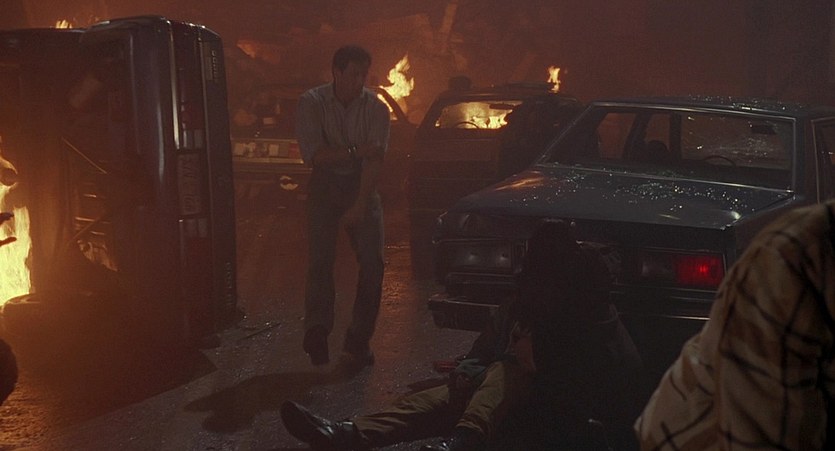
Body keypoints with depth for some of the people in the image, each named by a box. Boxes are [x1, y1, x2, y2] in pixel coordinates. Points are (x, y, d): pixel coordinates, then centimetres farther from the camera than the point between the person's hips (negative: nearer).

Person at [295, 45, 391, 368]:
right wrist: (356, 152, -22)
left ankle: (358, 342, 0)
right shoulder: (312, 103, -6)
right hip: (325, 185, 0)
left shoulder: (375, 108, -6)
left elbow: (375, 160, -14)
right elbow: (313, 154, -14)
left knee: (372, 263, -8)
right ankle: (317, 333, -11)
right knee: (320, 260, -14)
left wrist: (359, 205, -23)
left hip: (362, 185, 1)